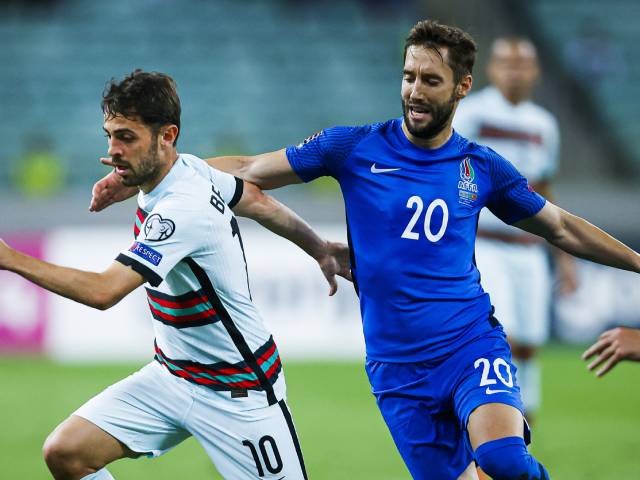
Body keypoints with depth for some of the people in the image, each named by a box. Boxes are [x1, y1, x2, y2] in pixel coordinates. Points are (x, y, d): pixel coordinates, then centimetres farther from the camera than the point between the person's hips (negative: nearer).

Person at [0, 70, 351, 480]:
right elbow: (257, 201, 13)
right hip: (170, 377, 8)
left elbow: (103, 291, -36)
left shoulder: (183, 210, -29)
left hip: (236, 392, -8)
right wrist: (319, 249, 26)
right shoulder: (188, 167, -4)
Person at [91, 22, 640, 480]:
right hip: (398, 369, 1)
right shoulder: (355, 149, 1)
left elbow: (563, 228, 20)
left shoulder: (482, 168, 5)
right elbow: (247, 170, 5)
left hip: (472, 343, -1)